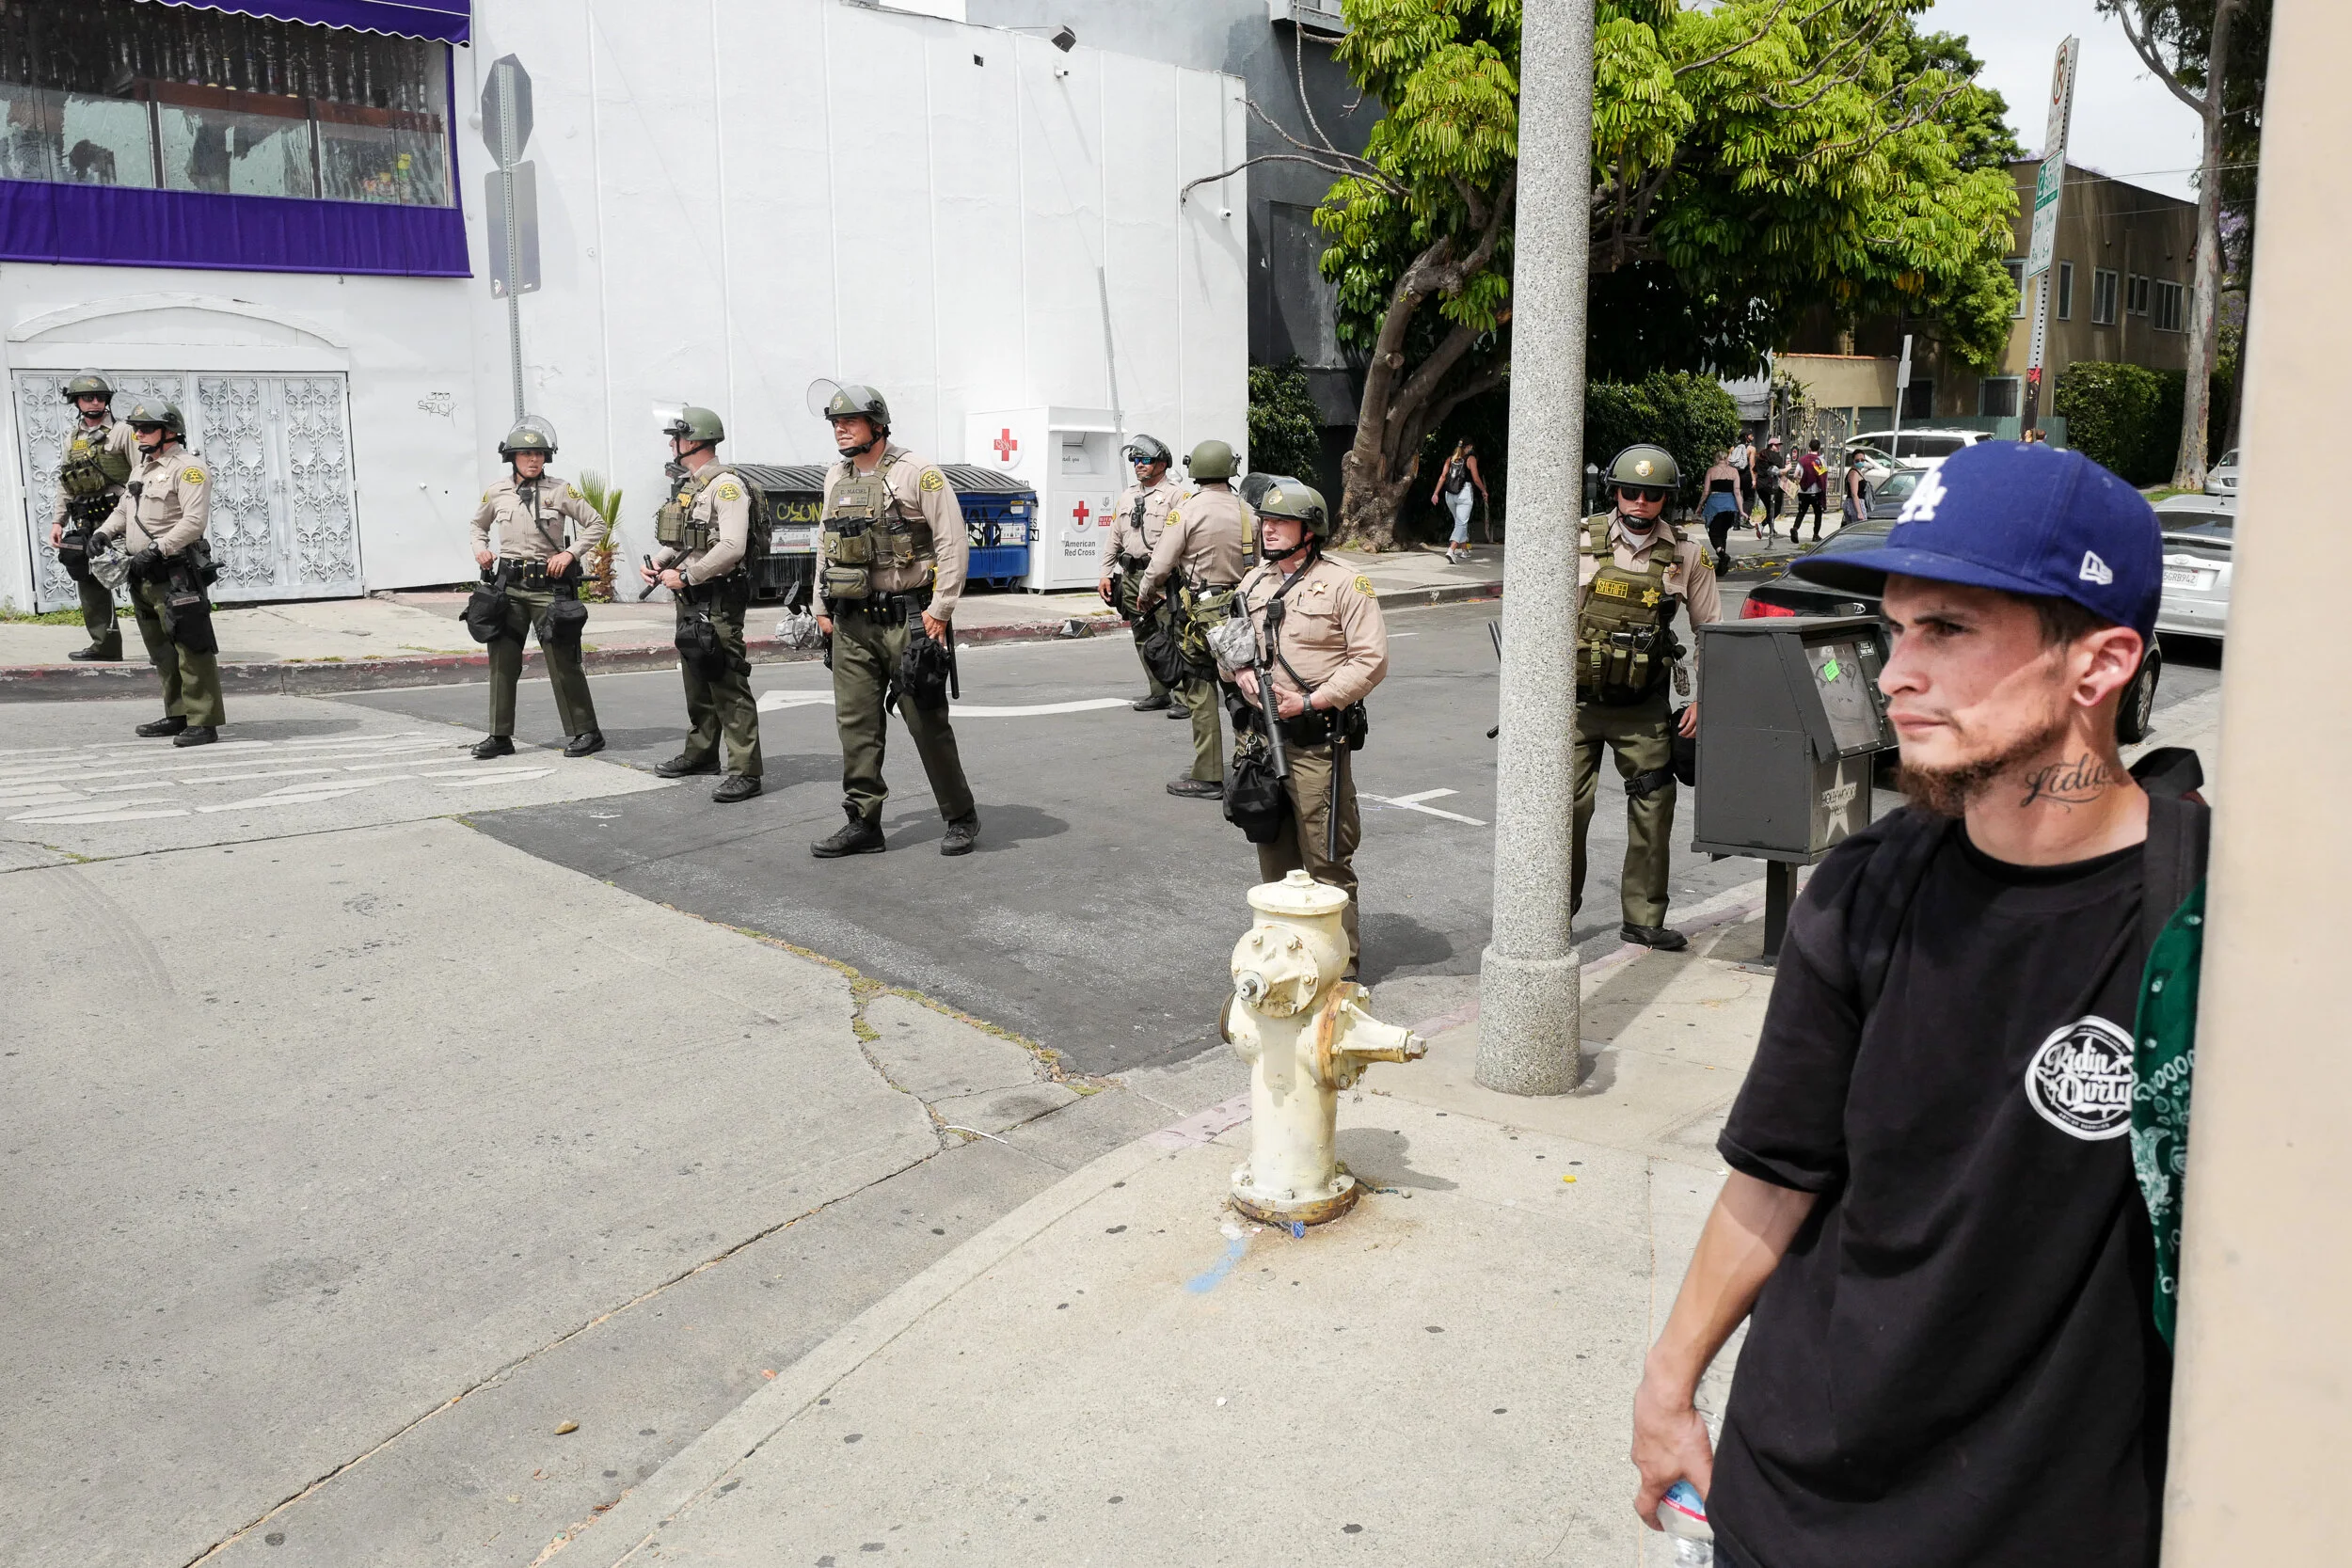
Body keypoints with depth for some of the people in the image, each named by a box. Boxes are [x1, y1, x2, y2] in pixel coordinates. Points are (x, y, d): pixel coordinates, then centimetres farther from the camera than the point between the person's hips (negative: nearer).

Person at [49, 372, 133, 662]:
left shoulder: (123, 433, -3)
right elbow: (64, 485, 18)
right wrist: (57, 521, 11)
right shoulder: (71, 439, 15)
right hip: (85, 524, 7)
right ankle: (105, 645, 16)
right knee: (90, 584, 9)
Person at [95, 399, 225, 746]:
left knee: (191, 648, -10)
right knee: (161, 651, 15)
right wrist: (104, 532, 9)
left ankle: (203, 722, -9)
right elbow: (124, 510, 28)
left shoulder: (188, 468, -10)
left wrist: (157, 550, -25)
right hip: (143, 575, 10)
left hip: (176, 574, -10)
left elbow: (195, 520, -21)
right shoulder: (142, 468, 19)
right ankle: (178, 715, 23)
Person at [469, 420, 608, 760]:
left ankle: (585, 733, 5)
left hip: (548, 584, -4)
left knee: (562, 662, -4)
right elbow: (478, 524, 26)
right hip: (509, 584, 4)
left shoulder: (559, 491, -4)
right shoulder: (496, 493, 6)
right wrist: (479, 549, 7)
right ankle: (500, 736, 14)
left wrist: (570, 553, -10)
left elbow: (596, 524, 0)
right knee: (502, 660, 5)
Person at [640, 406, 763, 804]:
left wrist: (686, 576, -18)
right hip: (688, 598, 10)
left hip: (718, 601, -10)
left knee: (727, 684, -12)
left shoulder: (726, 485, -14)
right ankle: (701, 752, 33)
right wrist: (656, 563, 8)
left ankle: (745, 771, -12)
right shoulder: (686, 486, 16)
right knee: (696, 680, 19)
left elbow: (731, 548, -24)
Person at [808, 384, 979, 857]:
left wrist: (940, 610, -15)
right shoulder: (835, 480, 14)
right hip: (851, 625, 6)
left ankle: (961, 818, 13)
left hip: (906, 620, -6)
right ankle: (863, 824, 12)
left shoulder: (918, 474, -7)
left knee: (928, 722, -1)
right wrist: (823, 606, 16)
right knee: (856, 725, 5)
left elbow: (953, 543, -11)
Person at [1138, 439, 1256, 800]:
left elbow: (1162, 563, -11)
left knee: (1201, 692, 0)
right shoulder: (1247, 512, 6)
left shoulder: (1187, 507, -10)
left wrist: (1145, 593, 8)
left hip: (1200, 612, -5)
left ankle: (1208, 777, 1)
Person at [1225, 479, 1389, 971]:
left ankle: (1341, 963, 5)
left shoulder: (1344, 584, -6)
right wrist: (1241, 672, 2)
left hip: (1317, 741, -6)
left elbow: (1372, 660, -11)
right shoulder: (1253, 583, 13)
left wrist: (1311, 700, -16)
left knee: (1326, 858, -4)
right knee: (1274, 853, 15)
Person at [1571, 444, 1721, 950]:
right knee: (1568, 805, -2)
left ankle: (1644, 918, 16)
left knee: (1654, 809, 4)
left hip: (1644, 706, 2)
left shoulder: (1686, 556, 3)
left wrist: (1703, 700, 3)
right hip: (1577, 699, -1)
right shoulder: (1581, 542, -2)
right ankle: (1557, 908, 15)